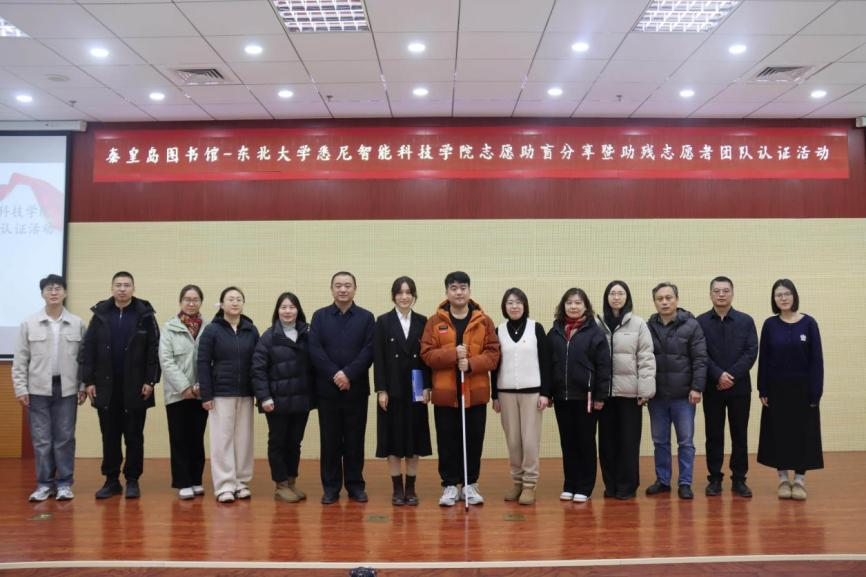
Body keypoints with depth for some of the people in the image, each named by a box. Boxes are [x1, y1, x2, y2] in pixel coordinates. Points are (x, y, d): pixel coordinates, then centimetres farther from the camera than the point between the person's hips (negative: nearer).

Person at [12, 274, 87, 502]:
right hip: (38, 389, 0)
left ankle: (64, 483, 14)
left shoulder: (77, 324, 0)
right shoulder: (29, 324, 1)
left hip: (67, 388, 0)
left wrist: (83, 386, -1)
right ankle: (44, 483, 16)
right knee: (41, 439, 5)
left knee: (65, 437, 4)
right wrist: (20, 388, -2)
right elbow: (20, 360, 3)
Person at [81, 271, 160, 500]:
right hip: (106, 387, 2)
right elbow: (88, 349, 4)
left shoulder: (145, 315, -2)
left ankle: (132, 480, 15)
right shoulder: (100, 314, 4)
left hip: (135, 387, -2)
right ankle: (111, 480, 19)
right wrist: (88, 381, -1)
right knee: (109, 436, 9)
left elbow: (154, 350, -4)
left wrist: (150, 381, -9)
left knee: (134, 436, 5)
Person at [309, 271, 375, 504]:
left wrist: (349, 374, -16)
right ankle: (330, 487, 15)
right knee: (329, 440, 6)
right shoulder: (319, 316, 7)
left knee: (355, 440, 6)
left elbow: (369, 350, -5)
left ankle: (355, 485, 17)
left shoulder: (366, 317, 5)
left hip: (356, 389, 0)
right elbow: (315, 350, -3)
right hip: (327, 389, 0)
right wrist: (334, 375, -14)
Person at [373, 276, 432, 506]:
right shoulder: (383, 321, 0)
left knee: (414, 439, 6)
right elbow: (378, 358, -3)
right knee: (393, 439, 3)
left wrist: (427, 387, -3)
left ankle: (411, 488, 16)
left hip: (416, 390, 2)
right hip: (392, 390, -1)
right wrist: (381, 390, -9)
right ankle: (398, 489, 13)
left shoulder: (422, 322, 5)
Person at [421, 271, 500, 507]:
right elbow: (427, 354, -4)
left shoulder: (484, 321, 4)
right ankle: (450, 486, 18)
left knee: (474, 441, 8)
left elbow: (493, 354, -1)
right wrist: (453, 354, -18)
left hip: (475, 393, 1)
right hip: (445, 393, 0)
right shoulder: (434, 322, 2)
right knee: (448, 443, 6)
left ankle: (470, 485, 22)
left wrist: (472, 363, -18)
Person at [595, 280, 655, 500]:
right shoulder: (597, 324, 3)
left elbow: (646, 358, -2)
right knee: (607, 439, 8)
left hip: (630, 390, -1)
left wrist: (645, 390, -7)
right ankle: (610, 484, 20)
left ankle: (627, 485, 16)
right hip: (605, 390, 1)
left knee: (629, 439, 4)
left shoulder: (638, 324, 0)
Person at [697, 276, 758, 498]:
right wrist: (718, 375, -17)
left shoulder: (746, 321, 3)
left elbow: (751, 352, -4)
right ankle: (714, 478, 15)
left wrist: (732, 375, -14)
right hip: (712, 388, 0)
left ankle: (739, 479, 16)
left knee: (740, 435, 6)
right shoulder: (701, 322, 1)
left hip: (740, 388, 1)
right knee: (714, 435, 6)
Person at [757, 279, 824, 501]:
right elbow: (763, 359, 1)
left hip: (802, 388, -1)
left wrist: (816, 391, -8)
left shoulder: (808, 323, -3)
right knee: (779, 433, 6)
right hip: (777, 389, 1)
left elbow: (816, 359, -3)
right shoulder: (770, 324, 0)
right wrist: (763, 390, -3)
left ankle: (799, 480, 15)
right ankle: (783, 479, 18)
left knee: (803, 433, 4)